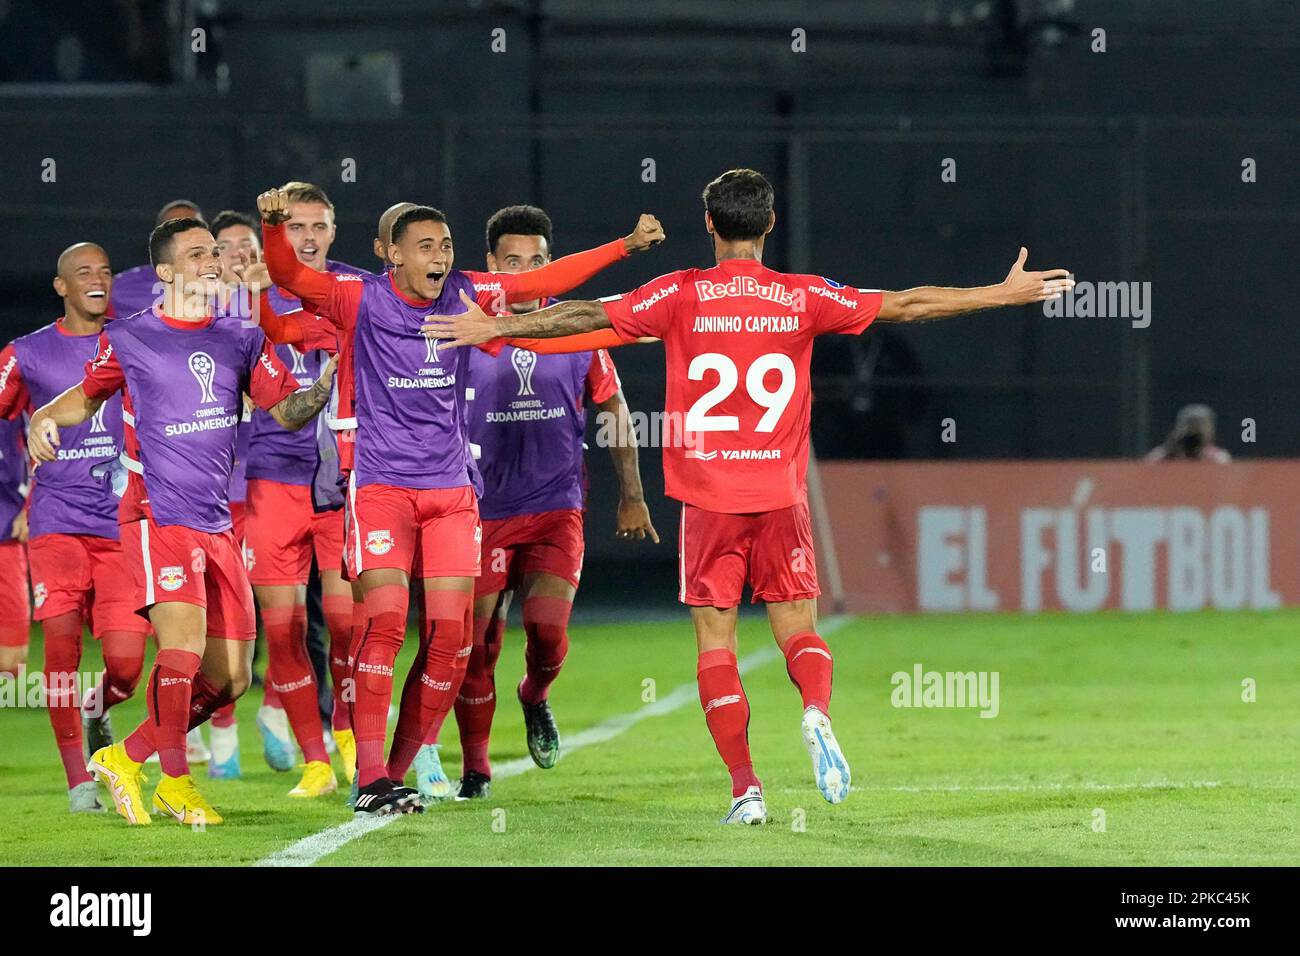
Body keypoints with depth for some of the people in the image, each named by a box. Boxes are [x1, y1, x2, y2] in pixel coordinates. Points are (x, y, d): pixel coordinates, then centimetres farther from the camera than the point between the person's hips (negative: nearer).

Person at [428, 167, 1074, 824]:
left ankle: (745, 787, -5)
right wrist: (1006, 294, 15)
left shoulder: (681, 295, -3)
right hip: (781, 496, 1)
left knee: (715, 641, 4)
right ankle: (817, 709, -23)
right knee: (797, 626, 9)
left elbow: (586, 315, -1)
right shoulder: (803, 298, 2)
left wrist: (494, 327, 10)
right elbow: (906, 305, 6)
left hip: (707, 499, -1)